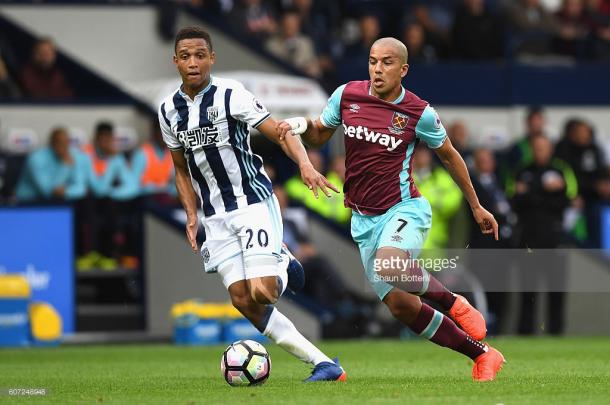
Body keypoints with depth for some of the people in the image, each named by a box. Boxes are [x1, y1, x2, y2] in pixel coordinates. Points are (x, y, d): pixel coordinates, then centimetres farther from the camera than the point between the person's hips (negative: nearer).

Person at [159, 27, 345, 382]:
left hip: (254, 202, -5)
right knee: (243, 301, -6)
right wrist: (192, 216, 6)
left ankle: (283, 267, 19)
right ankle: (323, 364, 2)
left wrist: (305, 165, -34)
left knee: (261, 293, -19)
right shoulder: (169, 110, 6)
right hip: (216, 217, 5)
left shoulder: (230, 95, -11)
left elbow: (280, 132, -16)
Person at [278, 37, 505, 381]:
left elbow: (449, 156, 7)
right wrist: (302, 125, -9)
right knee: (401, 305, -1)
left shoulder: (419, 113, -8)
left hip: (405, 209, -5)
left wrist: (476, 207, 13)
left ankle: (454, 303, -8)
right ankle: (483, 355, 11)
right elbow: (319, 136, 15)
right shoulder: (347, 95, 0)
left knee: (389, 266, -36)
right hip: (364, 219, 5)